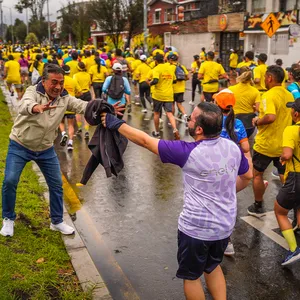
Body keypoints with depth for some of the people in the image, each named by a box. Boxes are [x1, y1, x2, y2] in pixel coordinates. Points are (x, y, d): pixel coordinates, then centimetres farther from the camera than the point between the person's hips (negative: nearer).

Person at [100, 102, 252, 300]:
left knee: (191, 276, 18)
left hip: (196, 228, -6)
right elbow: (247, 177, 12)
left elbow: (145, 141, -17)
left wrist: (116, 124, -5)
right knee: (212, 267, 30)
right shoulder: (233, 148, -7)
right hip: (225, 226, 6)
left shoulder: (188, 152, -24)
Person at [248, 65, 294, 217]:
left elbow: (270, 117, -35)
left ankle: (258, 207, 21)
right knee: (285, 176, 18)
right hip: (284, 143, 7)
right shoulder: (289, 95, 6)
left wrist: (257, 121, -16)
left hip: (266, 143, -7)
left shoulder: (269, 95, -20)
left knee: (257, 174, 11)